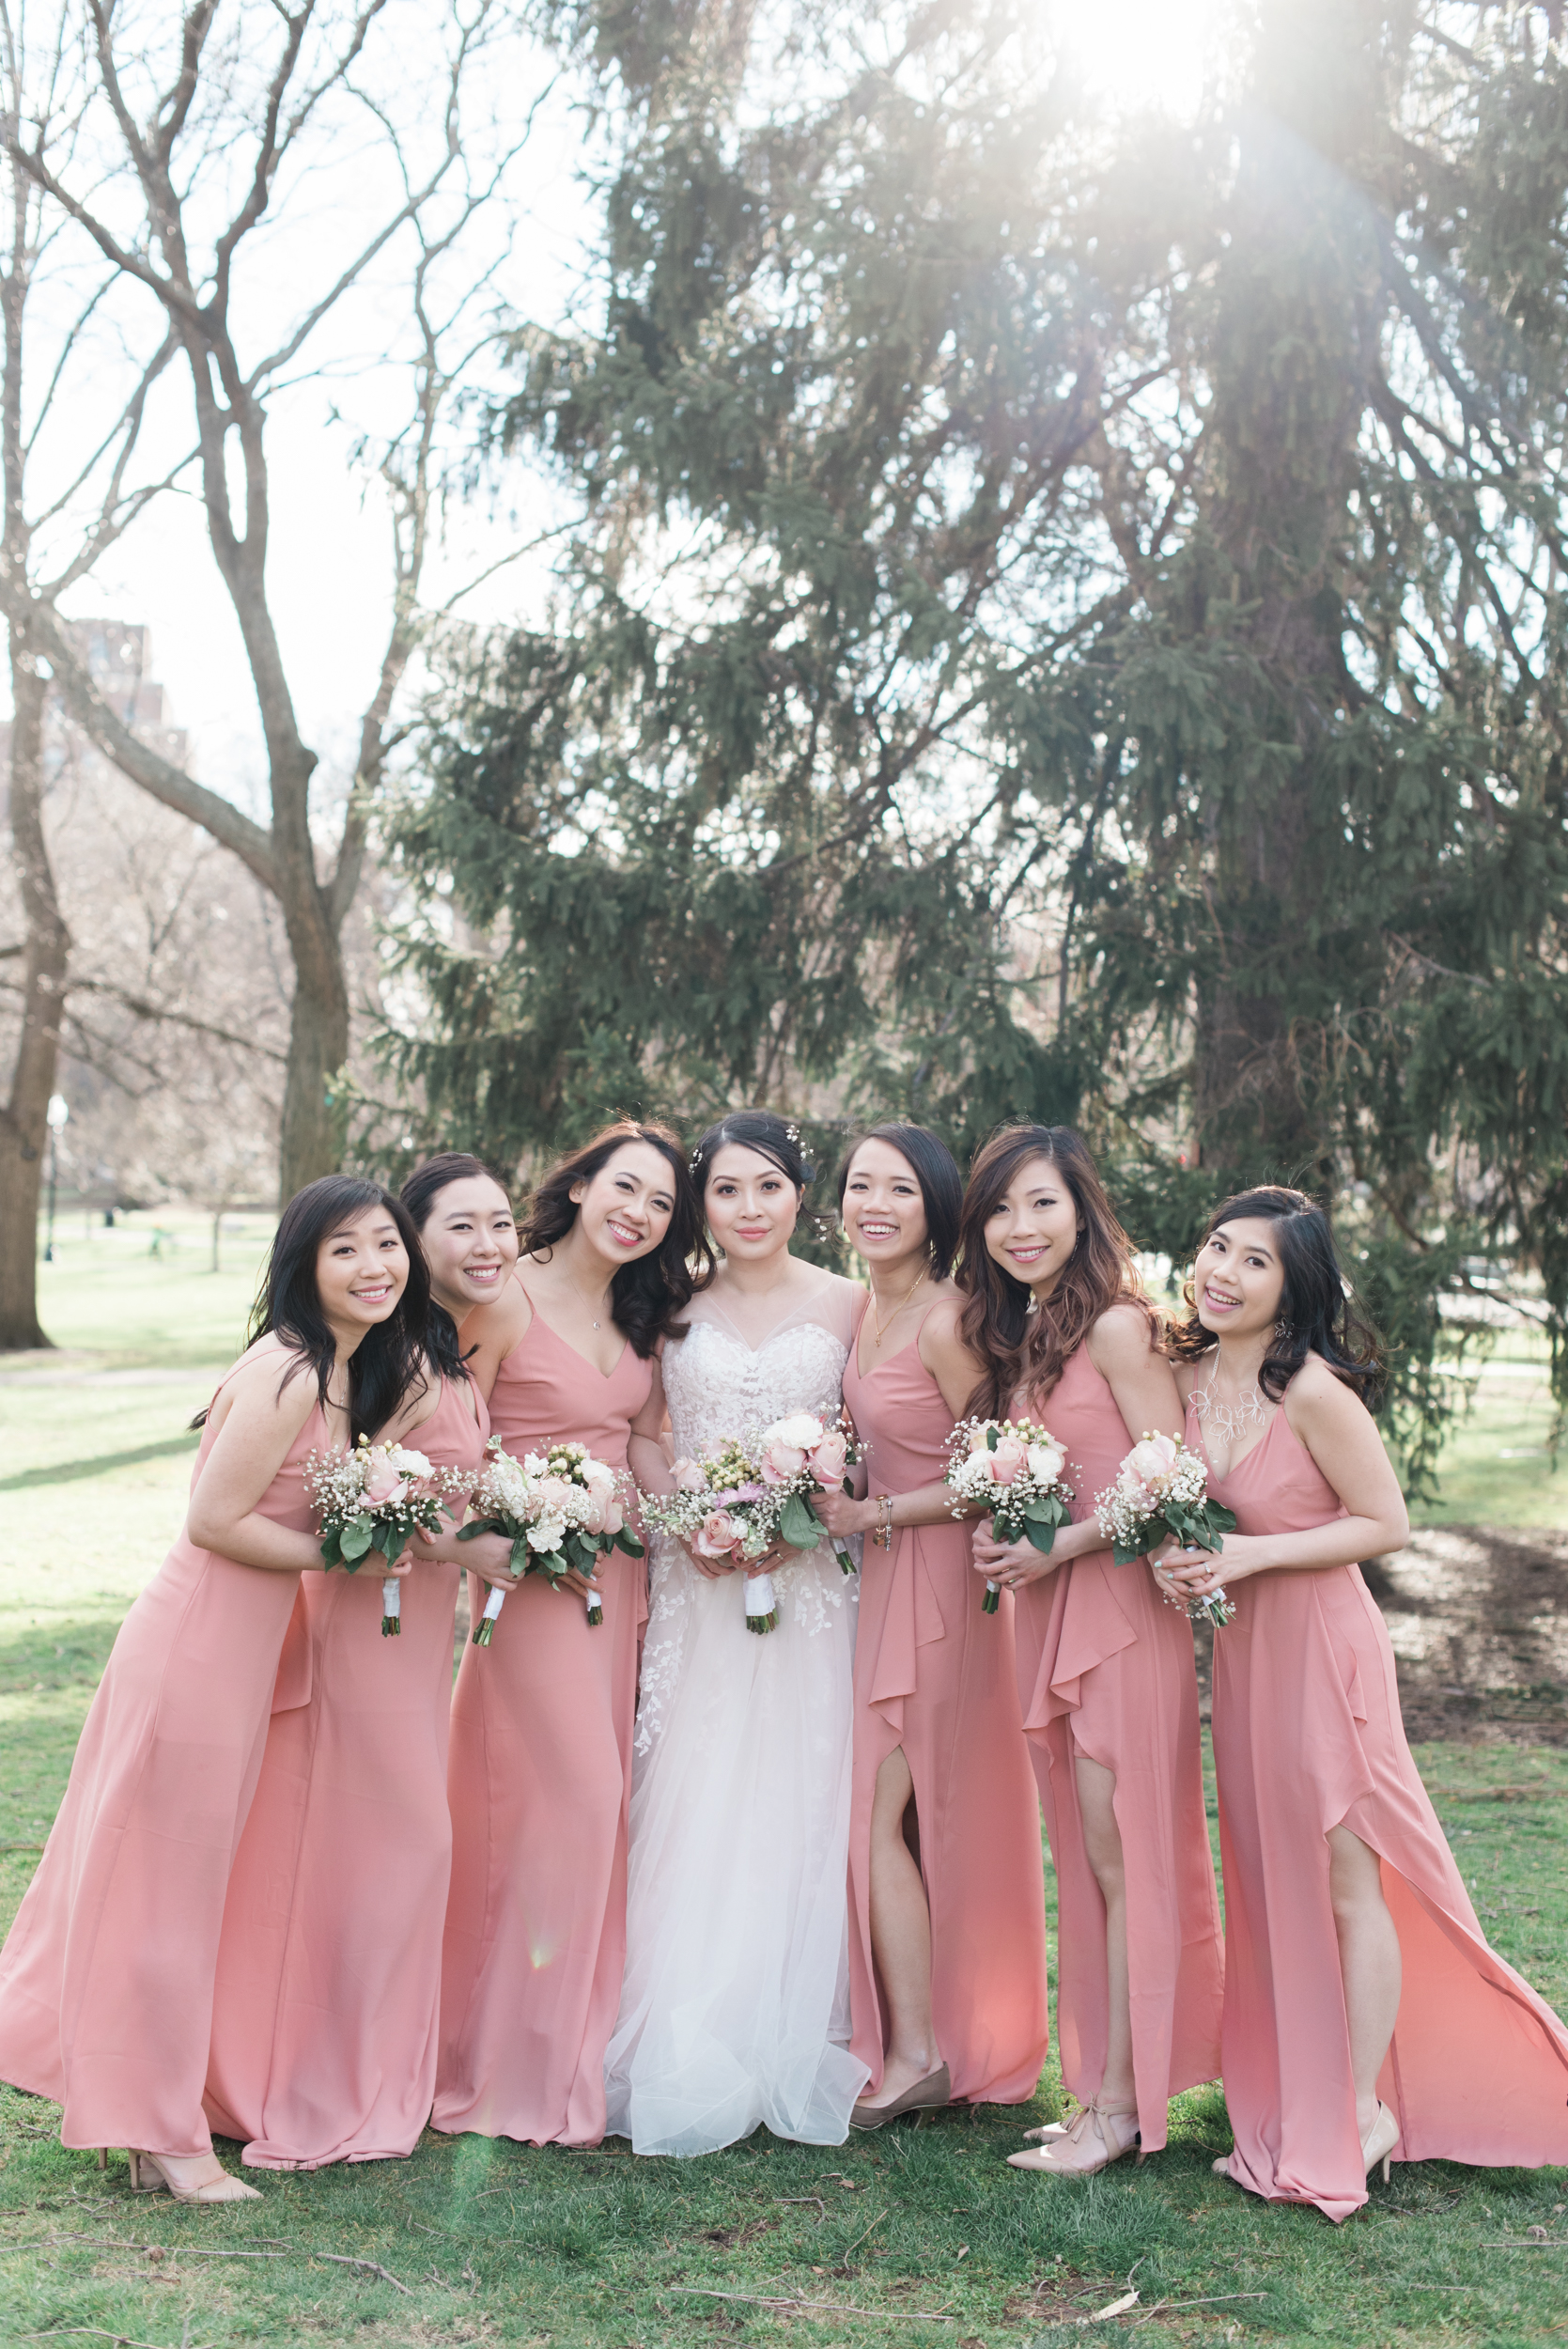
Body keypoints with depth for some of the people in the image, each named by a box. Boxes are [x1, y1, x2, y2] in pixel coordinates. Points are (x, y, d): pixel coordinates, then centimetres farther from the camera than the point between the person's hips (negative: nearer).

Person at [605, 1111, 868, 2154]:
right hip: (697, 1581, 1)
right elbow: (642, 1434, 10)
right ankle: (686, 2062, 8)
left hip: (809, 1585, -1)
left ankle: (794, 2057, 11)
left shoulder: (847, 1304, 3)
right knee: (692, 1805, 0)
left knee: (796, 1805, 0)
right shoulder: (675, 1308, 7)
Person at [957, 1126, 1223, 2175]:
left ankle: (1121, 2106, 7)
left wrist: (1060, 1548, -14)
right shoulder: (1013, 1337, 14)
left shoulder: (1117, 1326, -12)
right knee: (1088, 1862, 12)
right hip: (1049, 1616, 8)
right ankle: (1105, 2090, 20)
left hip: (1124, 1607, -8)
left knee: (1122, 1858, -1)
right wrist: (996, 1536, 4)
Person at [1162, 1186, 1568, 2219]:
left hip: (1321, 1643, -7)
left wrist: (1251, 1554, -20)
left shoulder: (1313, 1391, -20)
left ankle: (1363, 2111, 16)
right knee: (1272, 1880, 14)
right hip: (1239, 1648, 7)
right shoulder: (1189, 1373, 1)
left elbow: (1386, 1522, -14)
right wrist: (1175, 1556, -6)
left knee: (1348, 1876, 1)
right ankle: (1297, 2101, 26)